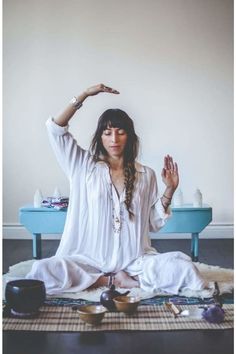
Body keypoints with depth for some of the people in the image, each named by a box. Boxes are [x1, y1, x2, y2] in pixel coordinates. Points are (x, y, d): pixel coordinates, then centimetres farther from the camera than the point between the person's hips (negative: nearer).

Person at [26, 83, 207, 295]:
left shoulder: (146, 175, 8)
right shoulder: (86, 167, 6)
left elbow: (154, 223, 10)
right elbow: (56, 129, 0)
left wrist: (169, 190, -2)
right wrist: (85, 95, -3)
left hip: (135, 260, 0)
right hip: (91, 260, 1)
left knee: (183, 267, -28)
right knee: (42, 270, -28)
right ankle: (116, 281, -17)